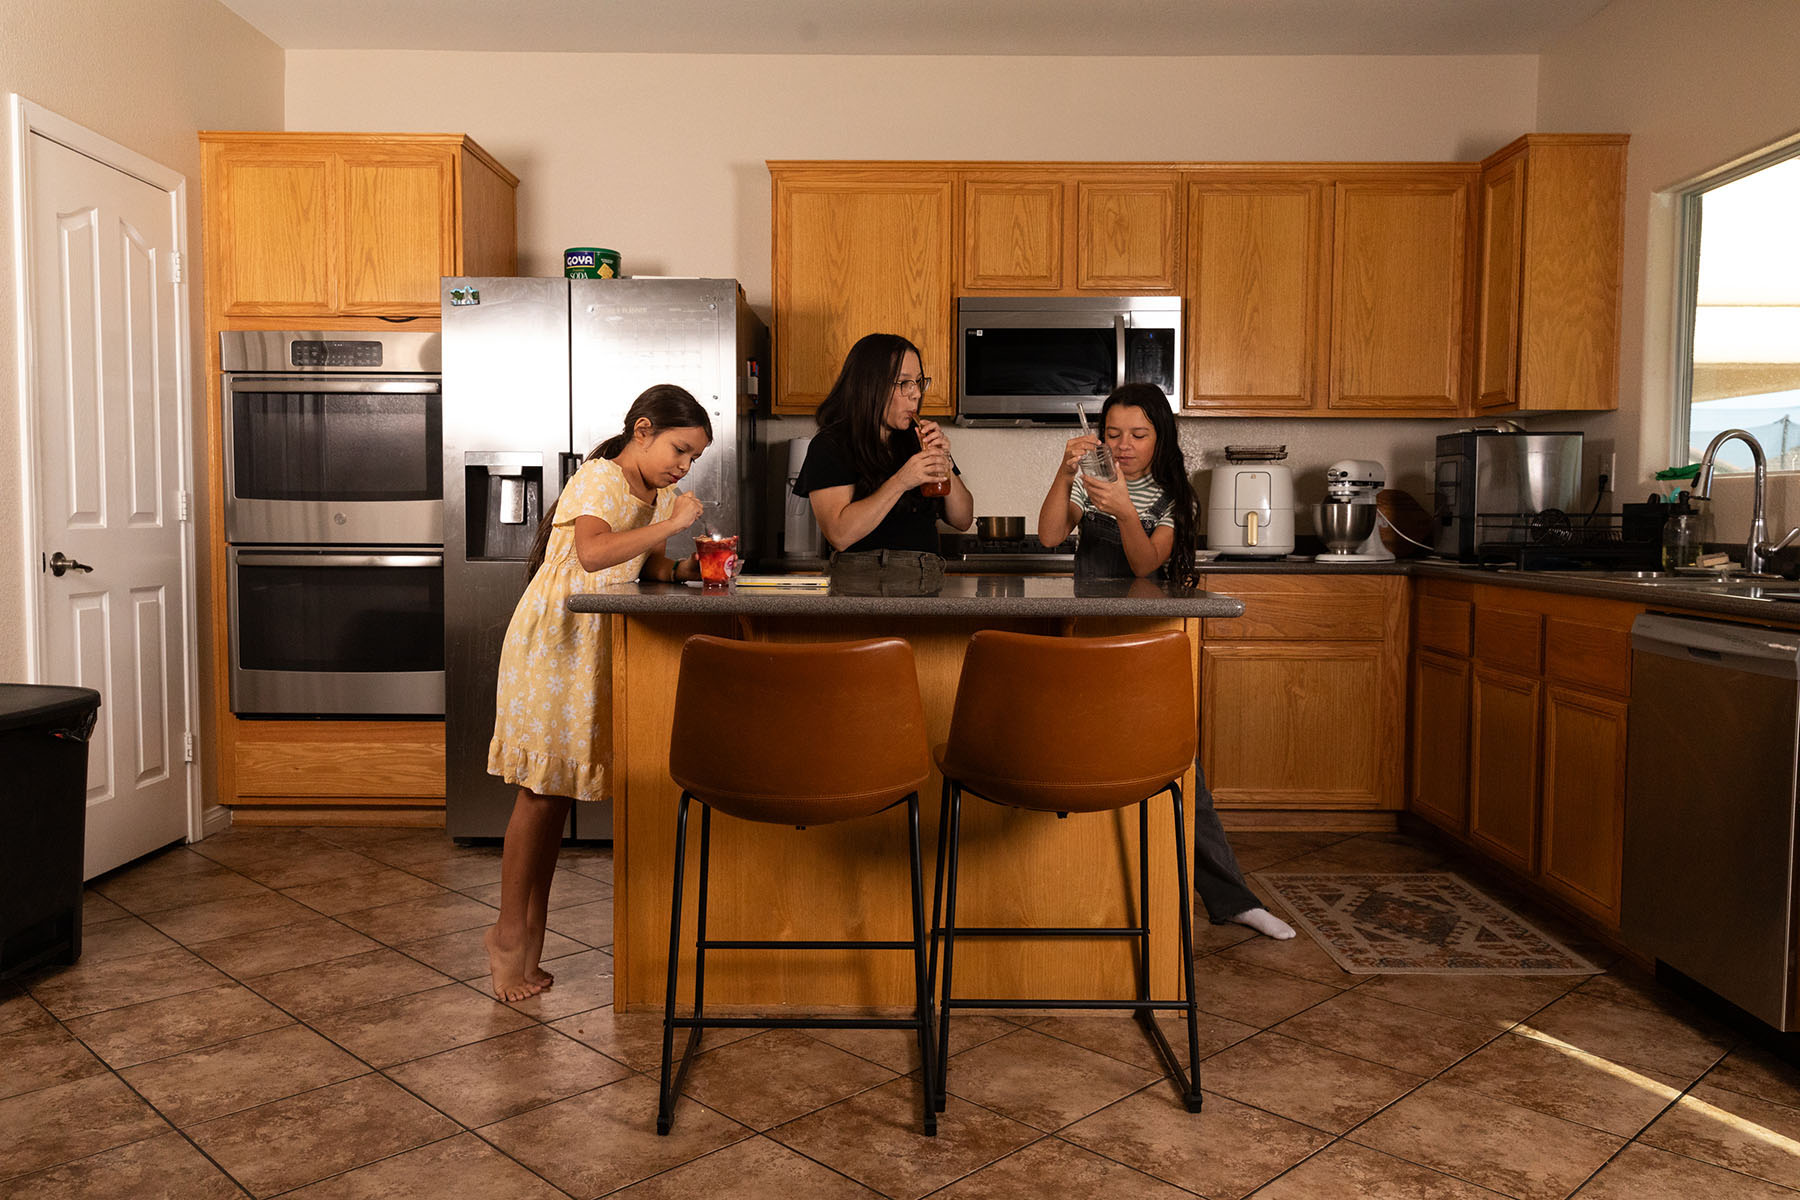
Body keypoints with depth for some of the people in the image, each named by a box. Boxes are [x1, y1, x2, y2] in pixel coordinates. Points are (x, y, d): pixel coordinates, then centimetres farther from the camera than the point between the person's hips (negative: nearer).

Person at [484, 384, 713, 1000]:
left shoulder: (661, 495, 11)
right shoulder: (599, 479, -15)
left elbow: (651, 568, 10)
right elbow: (593, 553, -33)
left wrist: (688, 568, -9)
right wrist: (673, 522, -30)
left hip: (596, 648, 8)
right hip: (550, 641, -8)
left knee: (556, 787, 10)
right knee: (542, 788, -4)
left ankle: (529, 931, 18)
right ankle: (510, 933, 9)